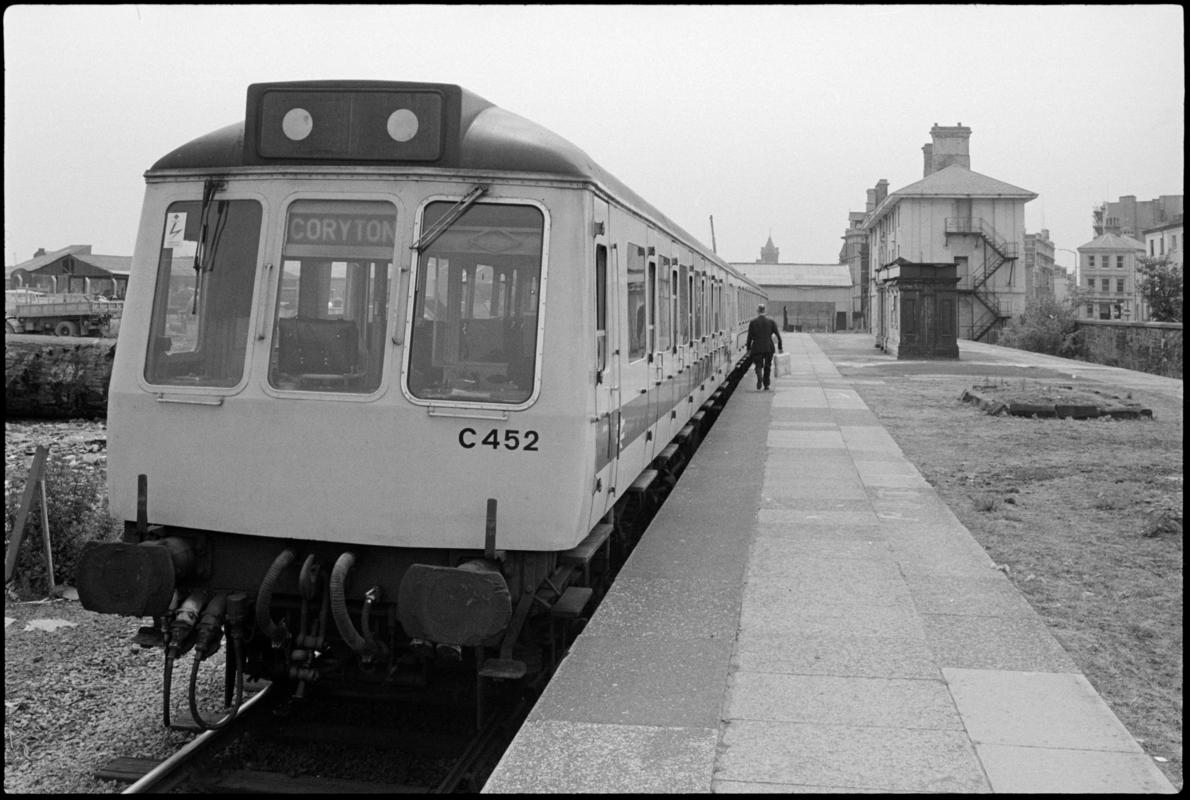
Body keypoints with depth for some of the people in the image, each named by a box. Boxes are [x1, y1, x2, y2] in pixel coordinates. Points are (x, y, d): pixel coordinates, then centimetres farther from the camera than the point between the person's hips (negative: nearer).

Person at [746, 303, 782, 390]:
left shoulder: (752, 323, -3)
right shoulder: (771, 322, 1)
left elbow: (749, 337, -2)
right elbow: (778, 335, -1)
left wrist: (748, 349, 6)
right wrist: (780, 347, 5)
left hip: (757, 348, -2)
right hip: (769, 347, 2)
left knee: (758, 366, 2)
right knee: (767, 366, 17)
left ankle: (759, 383, -21)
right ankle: (766, 384, 22)